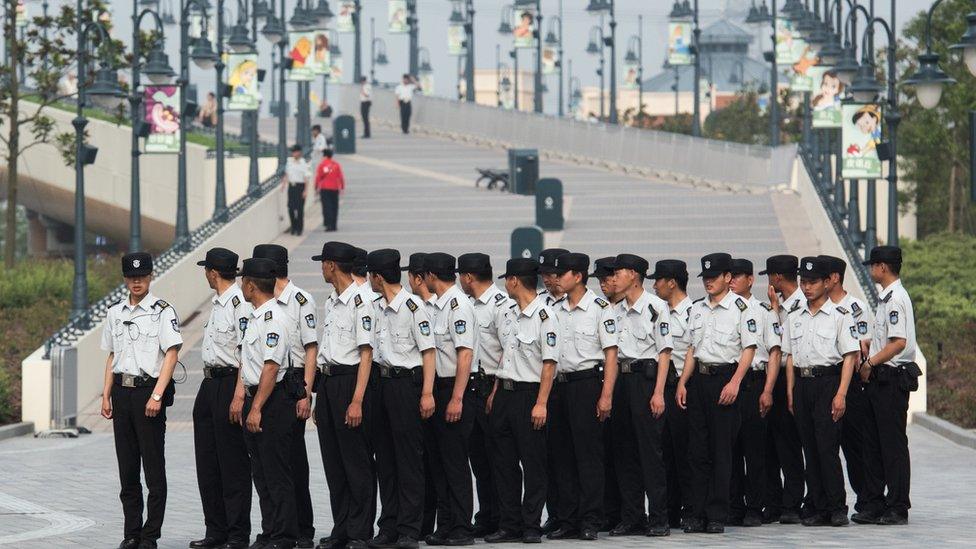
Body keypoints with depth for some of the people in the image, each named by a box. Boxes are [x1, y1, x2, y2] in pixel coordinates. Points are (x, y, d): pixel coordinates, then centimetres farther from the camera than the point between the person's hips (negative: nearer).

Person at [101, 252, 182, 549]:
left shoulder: (162, 311, -5)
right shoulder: (115, 313, 13)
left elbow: (171, 355, -10)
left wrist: (156, 396, -18)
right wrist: (106, 396, 12)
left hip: (149, 390, -6)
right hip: (122, 391, 6)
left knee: (154, 466, -3)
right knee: (127, 467, 8)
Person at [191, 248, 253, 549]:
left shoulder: (240, 303, -16)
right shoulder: (218, 303, 15)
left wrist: (239, 395, -25)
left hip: (230, 384, -10)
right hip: (210, 384, 10)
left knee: (233, 465, -4)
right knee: (207, 464, 13)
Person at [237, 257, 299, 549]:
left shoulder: (272, 319, -16)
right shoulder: (256, 317, 17)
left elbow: (271, 367, -22)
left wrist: (256, 408, -24)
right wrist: (246, 401, 22)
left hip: (273, 401, -10)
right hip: (255, 400, 10)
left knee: (276, 473, -7)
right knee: (261, 473, 12)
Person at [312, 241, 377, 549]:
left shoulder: (359, 302, -11)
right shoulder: (331, 302, 16)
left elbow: (366, 354, -15)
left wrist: (357, 400, -20)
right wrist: (318, 394, 17)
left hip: (349, 381, -9)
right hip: (327, 382, 9)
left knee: (356, 462, -4)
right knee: (333, 463, 10)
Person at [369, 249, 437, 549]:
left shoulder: (412, 307, -11)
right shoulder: (376, 308, 12)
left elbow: (428, 352, -11)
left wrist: (427, 393, -15)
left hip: (407, 382, -8)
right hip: (382, 383, 8)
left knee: (409, 459, -4)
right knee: (385, 459, 9)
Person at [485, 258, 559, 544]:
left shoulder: (544, 316, -13)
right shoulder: (512, 313, 13)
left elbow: (549, 364, -15)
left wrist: (541, 403, -18)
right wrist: (495, 392, 17)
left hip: (529, 394, -8)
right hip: (505, 392, 8)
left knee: (533, 464, 0)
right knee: (504, 462, 9)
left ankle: (531, 526, 5)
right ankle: (509, 525, 14)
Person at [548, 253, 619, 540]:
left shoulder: (599, 307, -5)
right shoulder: (556, 310, 13)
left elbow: (611, 354, -8)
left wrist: (606, 395, -14)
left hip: (588, 383, -6)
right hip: (560, 385, 6)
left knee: (588, 454, -5)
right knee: (564, 456, 7)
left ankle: (590, 521, -2)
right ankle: (568, 521, 12)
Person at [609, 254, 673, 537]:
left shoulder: (655, 306, -6)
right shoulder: (617, 311, 14)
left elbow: (664, 351, -8)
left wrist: (658, 392, -14)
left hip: (647, 378, -7)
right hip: (621, 380, 7)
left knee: (650, 449, -7)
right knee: (624, 450, 7)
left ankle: (658, 518, -3)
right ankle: (631, 518, 11)